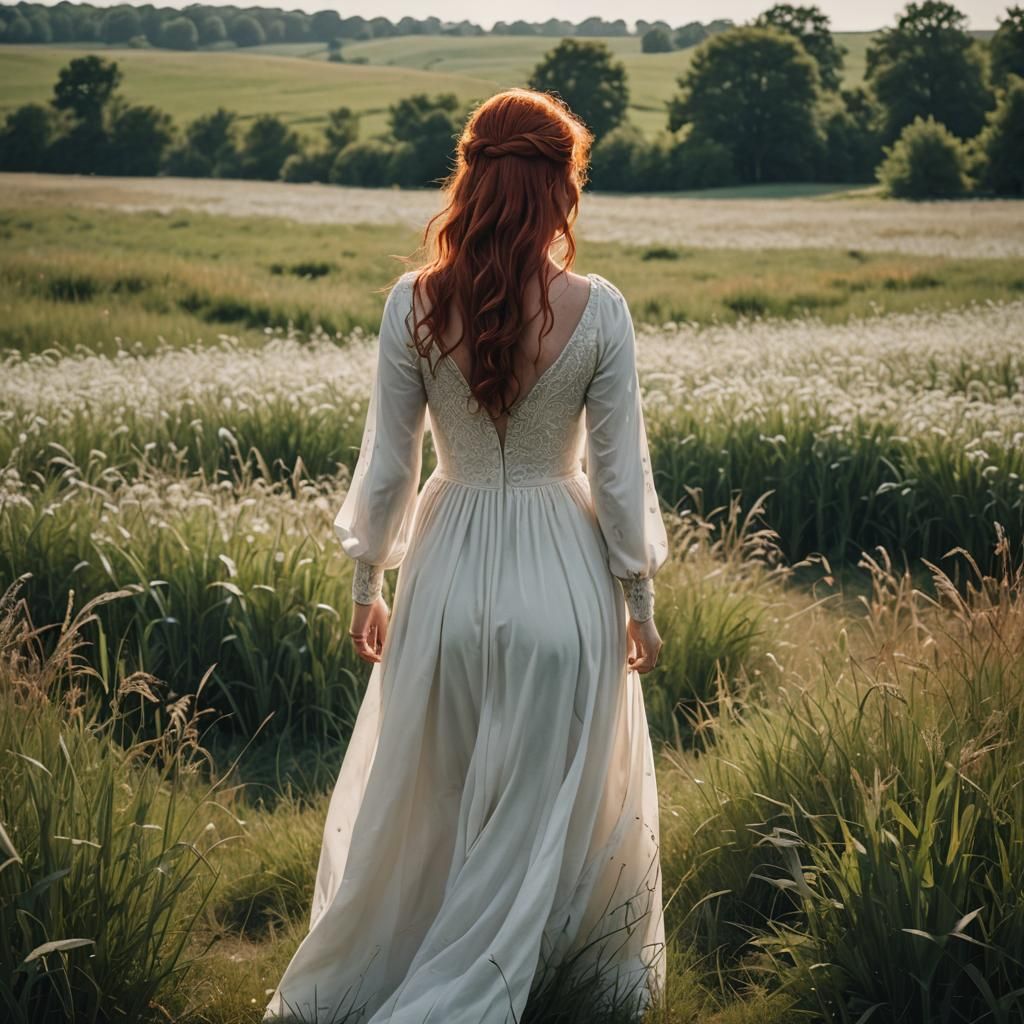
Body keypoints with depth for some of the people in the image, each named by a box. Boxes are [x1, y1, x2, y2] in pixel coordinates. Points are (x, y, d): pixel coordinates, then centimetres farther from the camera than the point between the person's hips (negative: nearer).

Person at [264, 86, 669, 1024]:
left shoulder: (414, 305, -10)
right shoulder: (599, 311, -13)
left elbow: (387, 465, -3)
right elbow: (620, 473, -7)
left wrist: (366, 583, 11)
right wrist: (641, 600, 5)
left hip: (449, 572, 2)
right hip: (562, 571, -2)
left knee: (419, 799, 20)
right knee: (543, 806, 14)